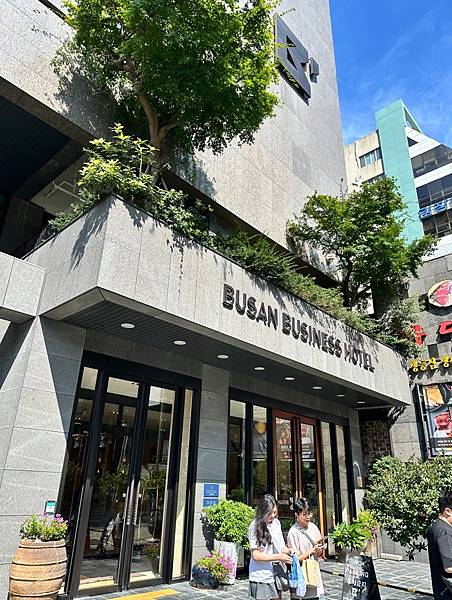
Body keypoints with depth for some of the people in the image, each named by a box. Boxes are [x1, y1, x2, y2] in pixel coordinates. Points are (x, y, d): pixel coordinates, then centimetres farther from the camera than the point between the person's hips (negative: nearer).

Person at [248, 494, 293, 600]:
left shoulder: (276, 523, 4)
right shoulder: (255, 527, -14)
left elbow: (281, 546, 14)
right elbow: (256, 555, -16)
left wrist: (289, 551, -8)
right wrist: (279, 557, -20)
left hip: (277, 574, 6)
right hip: (262, 577, -6)